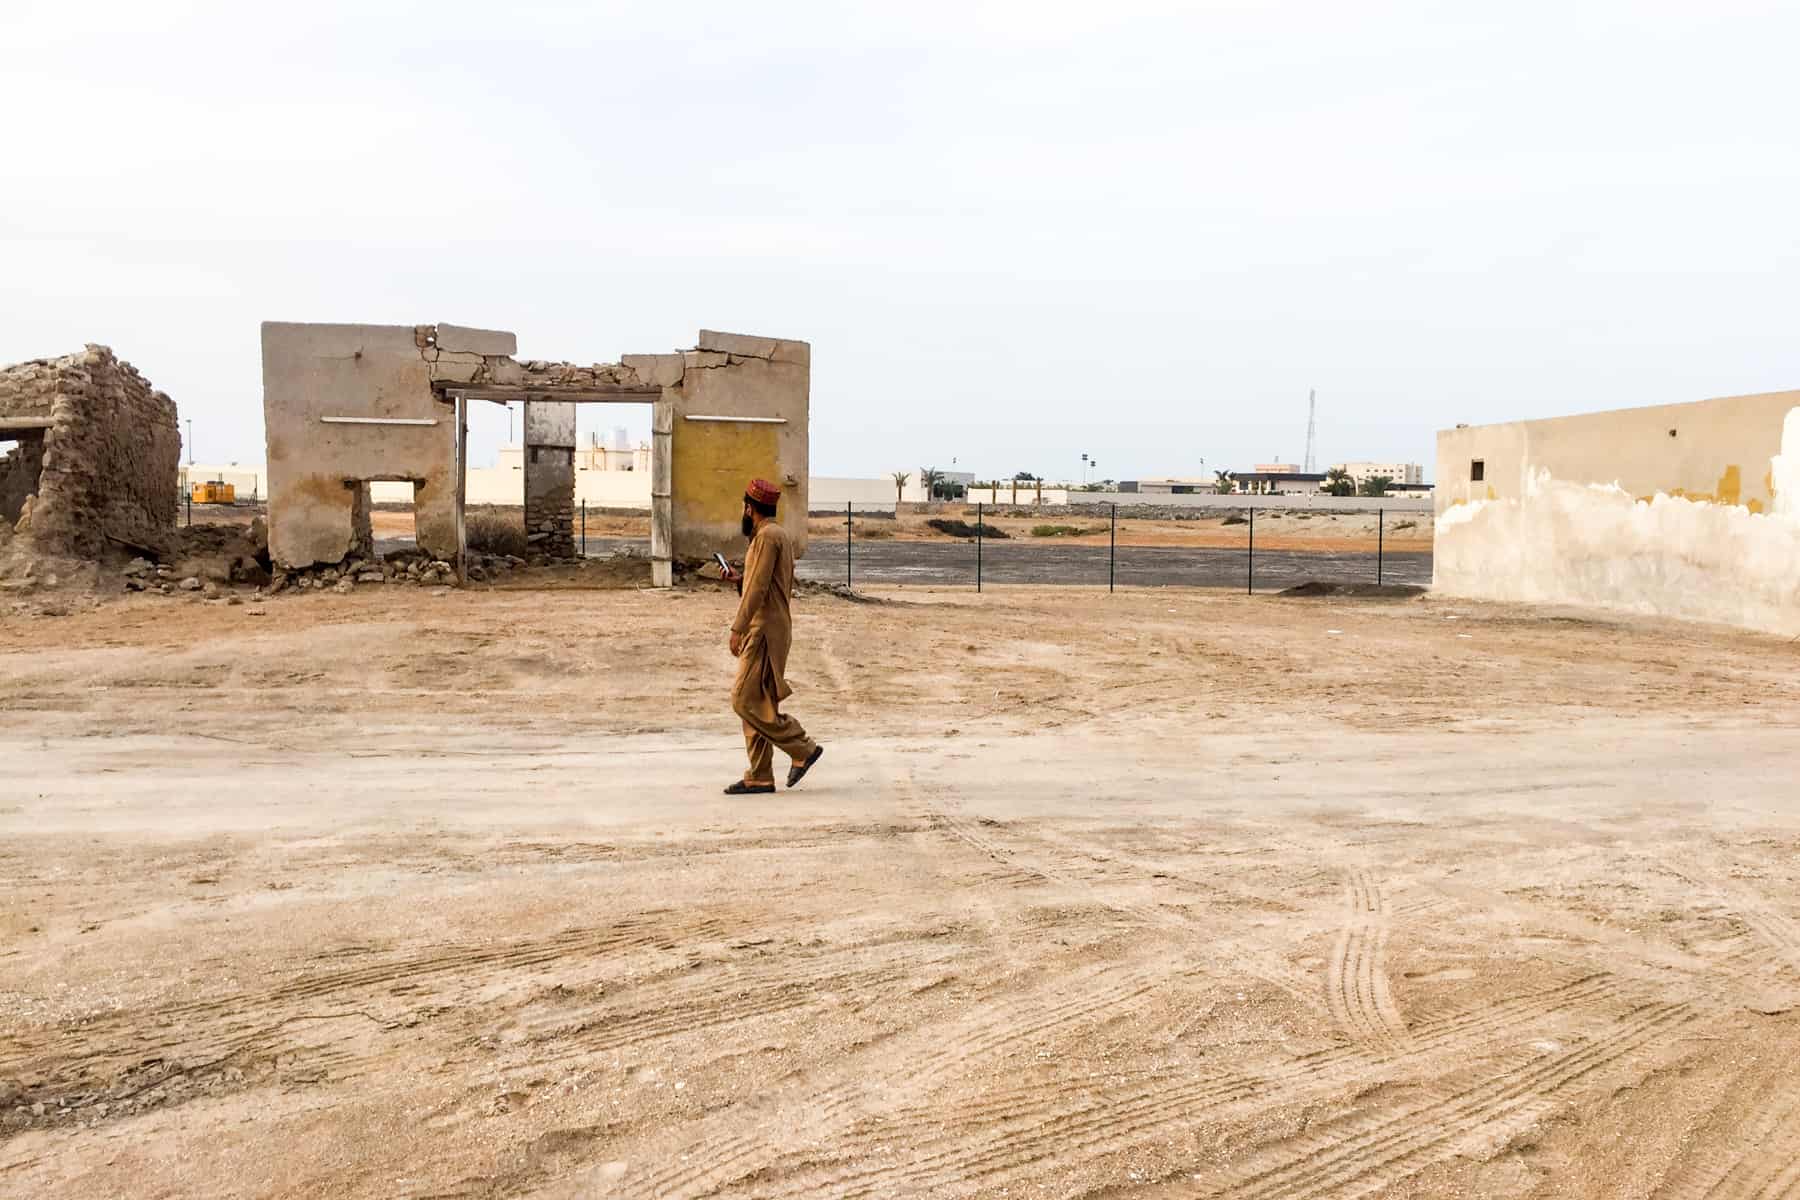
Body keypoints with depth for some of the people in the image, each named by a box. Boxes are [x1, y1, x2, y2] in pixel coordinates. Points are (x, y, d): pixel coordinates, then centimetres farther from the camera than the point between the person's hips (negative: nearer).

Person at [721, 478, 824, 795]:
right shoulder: (775, 535, 19)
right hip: (763, 631, 10)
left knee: (746, 701, -10)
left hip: (765, 632, -10)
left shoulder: (768, 536, -13)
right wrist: (738, 579, 11)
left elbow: (759, 588, -19)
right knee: (755, 703, 8)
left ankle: (803, 748, -3)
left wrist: (737, 629, -19)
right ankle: (759, 778, 10)